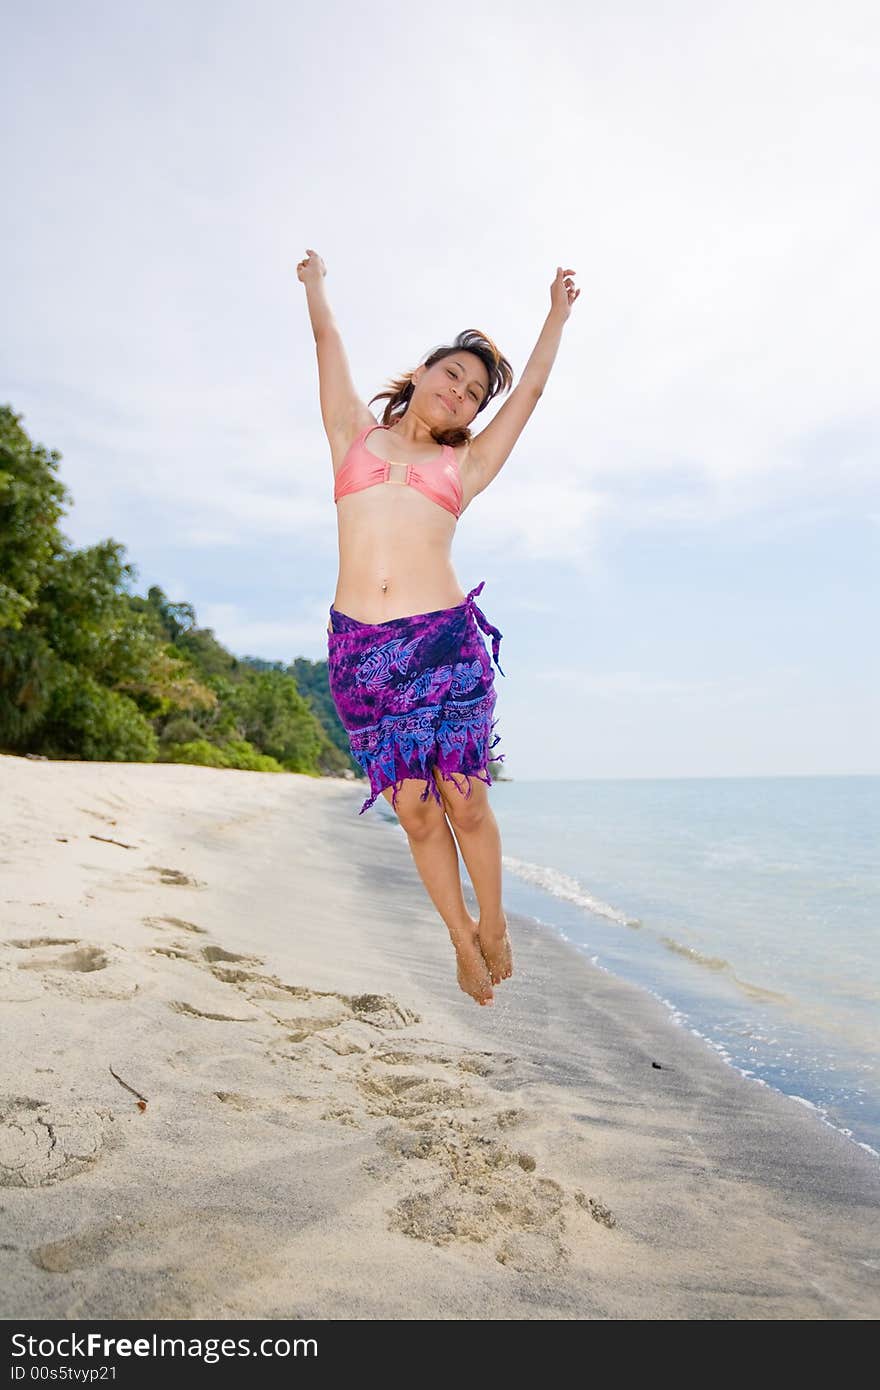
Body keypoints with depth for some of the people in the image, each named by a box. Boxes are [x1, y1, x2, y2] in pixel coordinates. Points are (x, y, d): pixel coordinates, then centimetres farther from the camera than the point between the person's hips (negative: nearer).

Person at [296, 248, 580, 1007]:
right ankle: (463, 941, 19)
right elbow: (329, 341, 30)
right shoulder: (356, 434, 18)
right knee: (413, 808, 3)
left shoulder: (464, 465, 17)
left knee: (463, 799, 1)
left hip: (443, 639, 0)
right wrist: (315, 283, 45)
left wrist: (559, 311, 38)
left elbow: (532, 385, 26)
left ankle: (493, 924, 24)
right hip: (360, 649, 1)